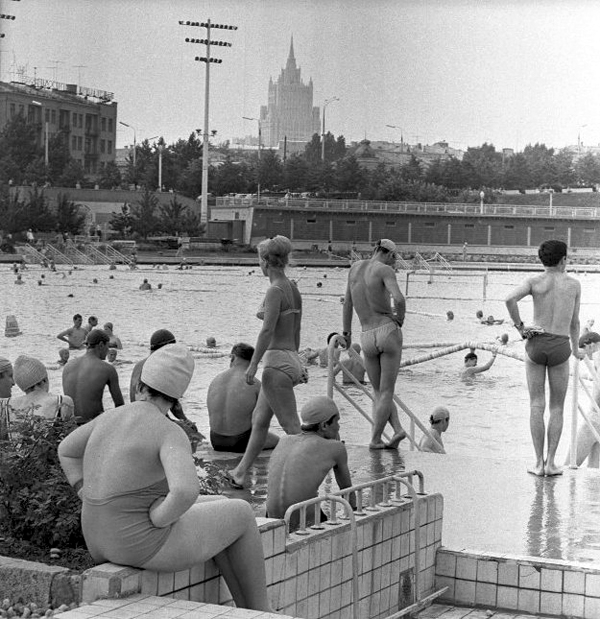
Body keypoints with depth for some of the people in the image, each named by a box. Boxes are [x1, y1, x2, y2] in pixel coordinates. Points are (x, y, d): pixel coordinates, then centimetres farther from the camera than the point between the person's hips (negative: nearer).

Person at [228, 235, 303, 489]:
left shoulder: (275, 291, -14)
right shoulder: (293, 289, 11)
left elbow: (268, 330, -21)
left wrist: (253, 365, -18)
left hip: (277, 363, -10)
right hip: (290, 360, 10)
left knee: (291, 426, -5)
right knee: (259, 420, 17)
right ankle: (240, 472, 26)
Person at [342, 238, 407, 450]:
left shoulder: (355, 267, 11)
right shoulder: (385, 270, -7)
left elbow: (347, 303, 20)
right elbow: (399, 299, -23)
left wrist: (346, 331, 30)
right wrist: (400, 318, -3)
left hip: (367, 337, 4)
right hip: (388, 331, -4)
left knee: (378, 391, 17)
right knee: (387, 391, 5)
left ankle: (398, 428, 2)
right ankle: (375, 439, 3)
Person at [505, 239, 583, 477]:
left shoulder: (534, 282, 1)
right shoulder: (574, 284, 4)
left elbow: (510, 299, -18)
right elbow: (574, 322, 10)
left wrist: (520, 327, -7)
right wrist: (576, 348, 25)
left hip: (536, 343, 0)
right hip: (560, 346, 0)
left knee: (536, 405, 4)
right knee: (557, 408, 9)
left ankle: (539, 463, 2)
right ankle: (550, 462, 3)